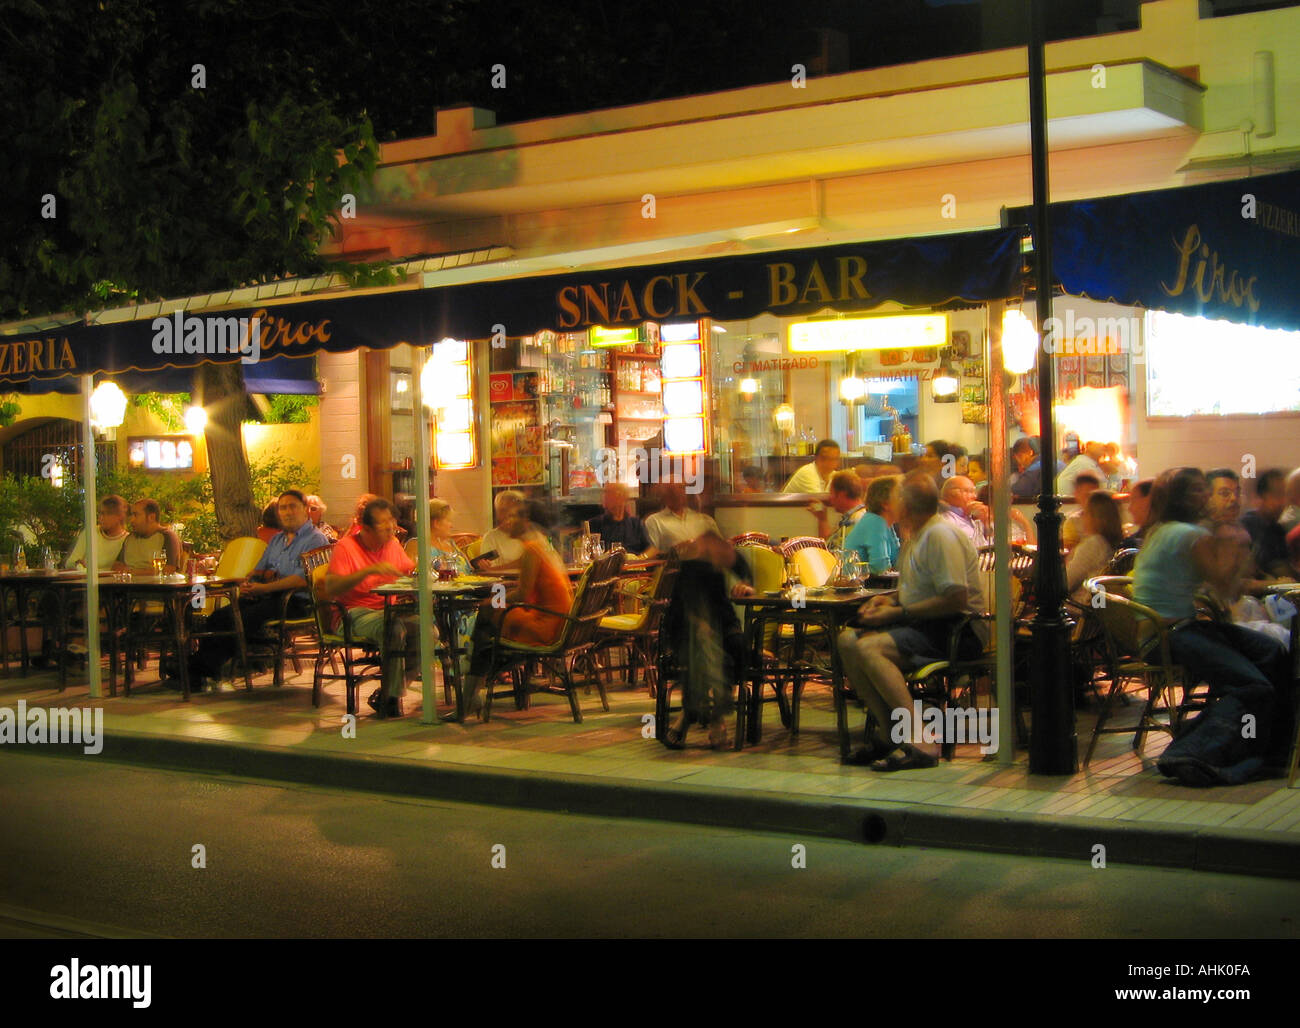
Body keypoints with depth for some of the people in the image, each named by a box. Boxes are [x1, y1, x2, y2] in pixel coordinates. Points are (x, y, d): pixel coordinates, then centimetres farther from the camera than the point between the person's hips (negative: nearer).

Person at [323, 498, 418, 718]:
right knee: (394, 628, -37)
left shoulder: (393, 543, 13)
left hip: (389, 609, 7)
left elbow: (409, 570, 28)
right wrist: (370, 570, -28)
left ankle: (387, 695, -10)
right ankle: (390, 698, -22)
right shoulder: (347, 547, -7)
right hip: (356, 614, -6)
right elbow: (331, 588, -20)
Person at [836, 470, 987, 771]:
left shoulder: (941, 535, -13)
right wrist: (890, 599, 9)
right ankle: (888, 733, -11)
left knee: (869, 648, -28)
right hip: (925, 626, 10)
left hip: (957, 632, -10)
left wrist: (898, 613, -17)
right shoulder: (915, 535, 19)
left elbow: (956, 600, -22)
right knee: (847, 640, -5)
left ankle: (920, 742, -30)